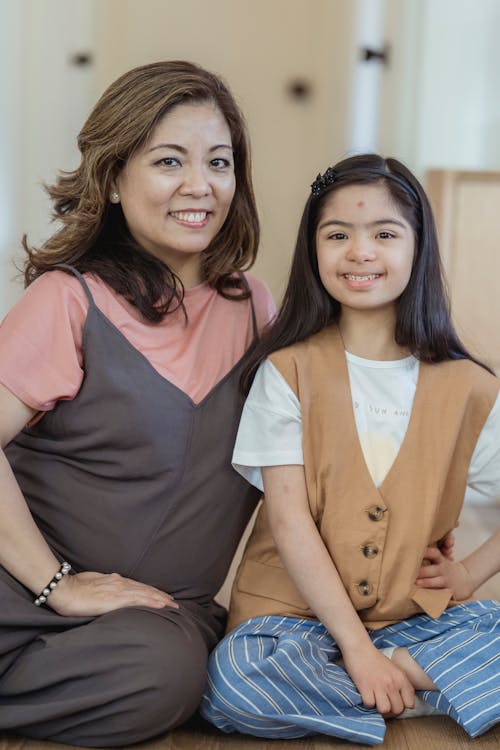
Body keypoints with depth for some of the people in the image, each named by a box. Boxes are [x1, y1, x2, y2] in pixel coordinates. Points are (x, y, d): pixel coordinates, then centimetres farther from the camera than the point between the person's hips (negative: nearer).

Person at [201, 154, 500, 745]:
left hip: (415, 617, 2)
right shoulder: (287, 371, -5)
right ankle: (420, 688, -14)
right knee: (232, 684, -31)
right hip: (295, 612, -1)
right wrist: (356, 646, -15)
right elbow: (289, 519, -10)